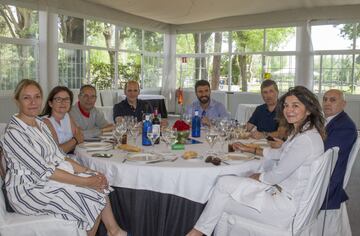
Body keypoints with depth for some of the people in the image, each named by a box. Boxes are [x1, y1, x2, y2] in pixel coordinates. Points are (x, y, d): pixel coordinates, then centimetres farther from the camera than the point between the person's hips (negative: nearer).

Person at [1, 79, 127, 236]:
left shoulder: (40, 124, 9)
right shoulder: (13, 132, -19)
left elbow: (59, 158, 7)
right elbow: (44, 171, -22)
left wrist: (90, 173, -6)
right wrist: (85, 181, -22)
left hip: (47, 179, 8)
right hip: (27, 190, -7)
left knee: (98, 182, -9)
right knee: (93, 196, -15)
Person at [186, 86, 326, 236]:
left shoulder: (306, 139, -25)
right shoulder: (300, 132, 7)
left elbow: (277, 175, -19)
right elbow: (281, 153, 25)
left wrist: (257, 177, 1)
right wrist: (250, 149, 24)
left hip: (286, 204, -10)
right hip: (282, 189, 10)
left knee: (224, 183, -9)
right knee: (225, 182, 5)